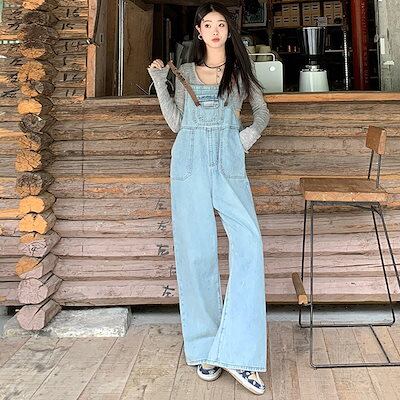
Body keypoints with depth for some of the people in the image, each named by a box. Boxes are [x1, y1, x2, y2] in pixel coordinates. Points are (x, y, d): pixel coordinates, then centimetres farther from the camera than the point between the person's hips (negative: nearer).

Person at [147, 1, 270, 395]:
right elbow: (176, 123, 12)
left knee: (248, 242, -18)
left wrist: (252, 133, 6)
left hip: (229, 161, 0)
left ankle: (236, 350, -14)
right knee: (195, 251, -3)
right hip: (190, 159, 0)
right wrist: (159, 82, 7)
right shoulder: (185, 73, 15)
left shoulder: (240, 70, 15)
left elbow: (262, 109, 25)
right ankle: (204, 347, 9)